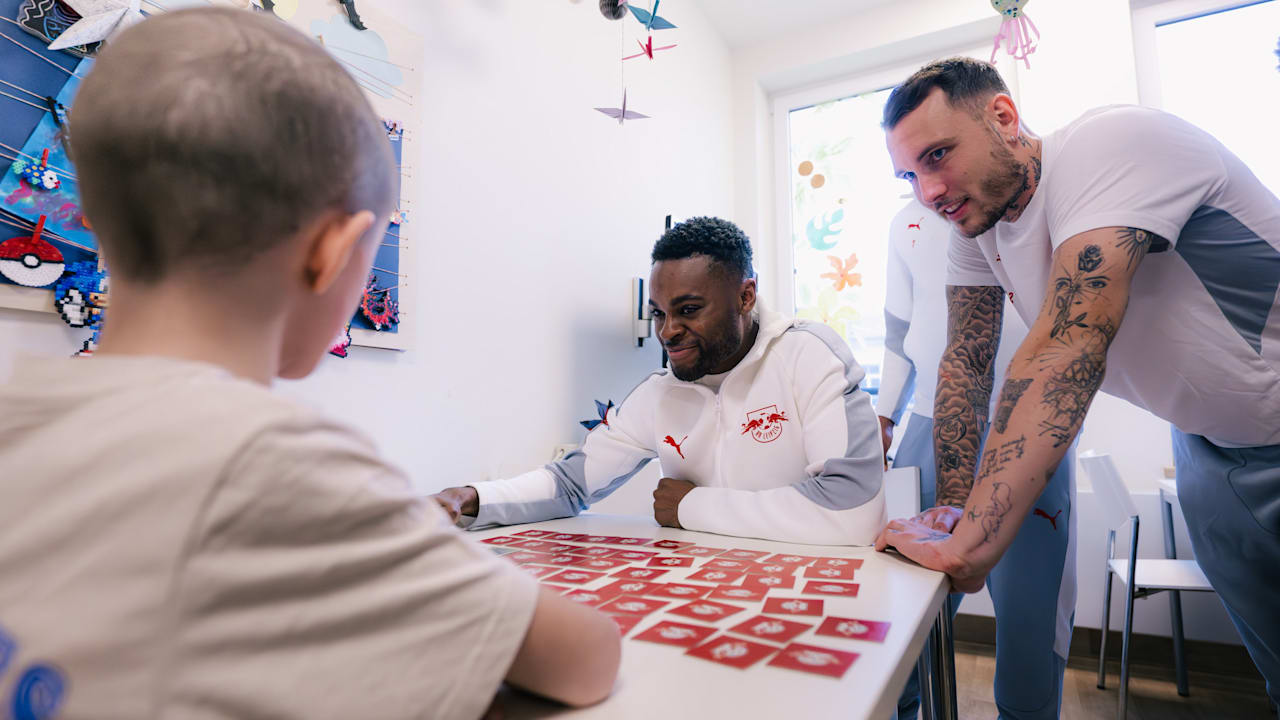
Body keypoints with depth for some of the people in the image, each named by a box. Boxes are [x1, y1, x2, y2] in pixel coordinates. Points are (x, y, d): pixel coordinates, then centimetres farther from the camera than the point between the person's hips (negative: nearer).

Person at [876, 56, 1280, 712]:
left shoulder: (1111, 145, -29)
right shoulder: (975, 219, -6)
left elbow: (1067, 346, -39)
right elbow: (968, 359, -4)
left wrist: (969, 547, -40)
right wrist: (951, 505, -12)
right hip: (1211, 447, 6)